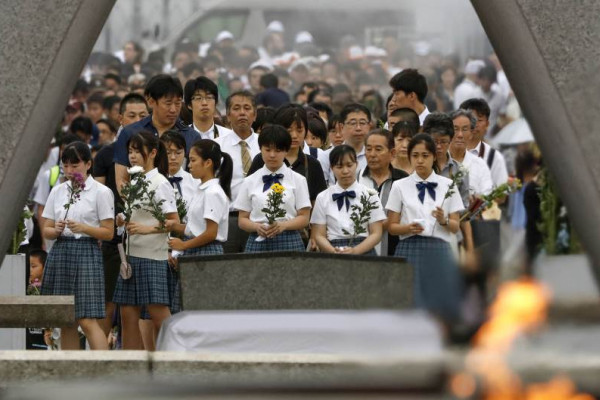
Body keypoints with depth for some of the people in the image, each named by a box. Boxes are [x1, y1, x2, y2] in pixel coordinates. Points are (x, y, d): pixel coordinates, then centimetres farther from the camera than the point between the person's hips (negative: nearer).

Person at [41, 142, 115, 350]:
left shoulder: (101, 192, 0)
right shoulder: (58, 191, 13)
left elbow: (108, 233, -2)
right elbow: (46, 230, 13)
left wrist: (83, 228, -17)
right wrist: (57, 230, -8)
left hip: (86, 252, -5)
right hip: (60, 252, 5)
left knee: (88, 321, -14)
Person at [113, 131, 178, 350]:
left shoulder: (159, 183, -8)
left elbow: (174, 222, -14)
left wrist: (146, 228, -25)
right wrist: (124, 222, 6)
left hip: (153, 256, -8)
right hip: (132, 254, 8)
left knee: (159, 314, -8)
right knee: (128, 314, 5)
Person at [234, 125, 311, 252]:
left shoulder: (297, 180, 8)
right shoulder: (250, 182, 11)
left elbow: (304, 218, 4)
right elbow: (243, 220, 10)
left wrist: (283, 225, -15)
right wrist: (257, 227, -11)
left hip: (289, 242, -1)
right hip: (258, 241, 1)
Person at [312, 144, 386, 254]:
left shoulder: (370, 195, 7)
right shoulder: (323, 198, 10)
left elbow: (376, 234, 2)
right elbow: (319, 235, 5)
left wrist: (355, 251, -14)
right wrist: (334, 251, -14)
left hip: (364, 253, -1)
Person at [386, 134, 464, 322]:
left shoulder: (447, 186, 10)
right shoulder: (400, 187, 8)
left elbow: (456, 227, 9)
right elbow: (391, 226, 7)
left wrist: (443, 221, -12)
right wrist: (409, 228, -13)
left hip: (439, 250, 1)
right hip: (410, 249, -1)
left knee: (439, 306, -4)